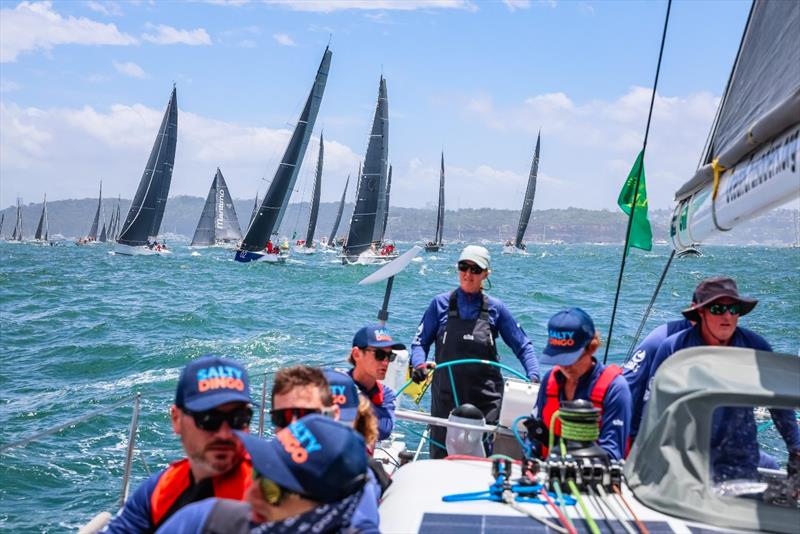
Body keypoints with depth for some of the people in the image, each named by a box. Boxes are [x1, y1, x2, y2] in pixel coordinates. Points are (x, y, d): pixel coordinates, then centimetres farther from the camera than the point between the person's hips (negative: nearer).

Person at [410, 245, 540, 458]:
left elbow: (523, 346, 9)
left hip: (486, 398, 0)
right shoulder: (440, 304, 4)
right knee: (440, 457, 6)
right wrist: (419, 363, -14)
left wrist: (534, 377, -6)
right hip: (446, 397, 1)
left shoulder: (495, 308, 4)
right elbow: (420, 342, 7)